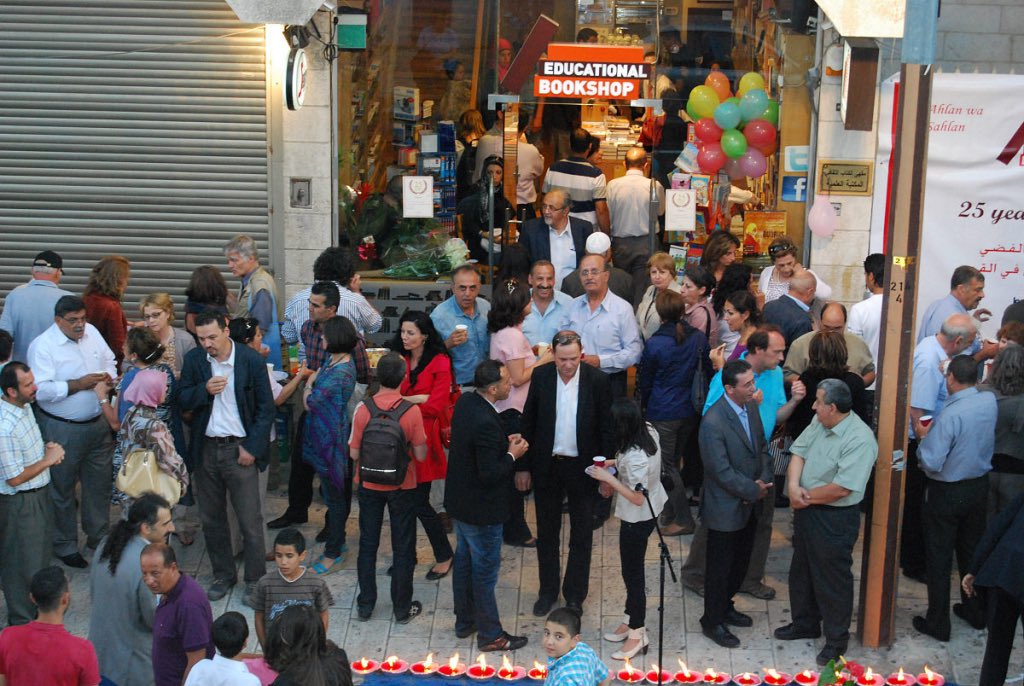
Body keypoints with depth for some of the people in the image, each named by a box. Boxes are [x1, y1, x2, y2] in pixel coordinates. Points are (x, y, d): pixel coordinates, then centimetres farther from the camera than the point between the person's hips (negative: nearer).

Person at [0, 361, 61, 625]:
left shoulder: (25, 406, -1)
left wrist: (48, 448, -2)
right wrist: (48, 459, -17)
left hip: (39, 494, 9)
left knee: (40, 553, 25)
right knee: (22, 563, 7)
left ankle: (36, 606, 46)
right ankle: (22, 622, 25)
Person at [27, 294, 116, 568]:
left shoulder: (91, 332, 2)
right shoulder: (42, 346, -17)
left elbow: (109, 361, 14)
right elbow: (41, 390, -23)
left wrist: (108, 376, -8)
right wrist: (77, 385, -25)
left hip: (98, 423, 6)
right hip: (63, 430, -6)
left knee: (99, 484, 17)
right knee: (62, 489, 9)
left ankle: (99, 536, 34)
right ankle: (65, 546, 26)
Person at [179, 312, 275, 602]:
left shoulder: (252, 360, -9)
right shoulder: (193, 360, 0)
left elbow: (266, 408, -5)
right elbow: (183, 400, 4)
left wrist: (252, 447, -10)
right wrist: (205, 389, -16)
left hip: (240, 449, -4)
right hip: (206, 449, 4)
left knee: (250, 520, 1)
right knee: (211, 518, 14)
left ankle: (255, 578, 16)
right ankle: (223, 574, 30)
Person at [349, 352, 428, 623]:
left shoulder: (364, 408, -15)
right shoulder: (411, 411, -18)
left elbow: (354, 453, -9)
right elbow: (421, 455, -12)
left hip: (369, 486, 1)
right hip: (402, 487, -1)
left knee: (368, 545, 15)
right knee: (403, 547, 12)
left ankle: (365, 605, 24)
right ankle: (403, 607, 21)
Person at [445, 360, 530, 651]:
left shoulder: (465, 402, -5)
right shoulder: (486, 423, -33)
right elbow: (490, 474, -29)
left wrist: (504, 442, 2)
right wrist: (512, 455, -13)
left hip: (459, 500, 9)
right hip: (481, 508, -9)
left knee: (464, 560, 23)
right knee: (485, 570, 7)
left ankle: (464, 621, 40)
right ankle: (490, 635, 24)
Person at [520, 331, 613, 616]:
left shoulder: (597, 381, -13)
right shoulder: (540, 376, -8)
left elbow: (606, 429, -6)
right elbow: (528, 423, -1)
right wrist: (522, 467, 0)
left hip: (582, 467, -1)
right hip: (546, 467, 2)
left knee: (581, 536, 11)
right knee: (547, 533, 15)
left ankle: (575, 595, 28)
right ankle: (548, 591, 32)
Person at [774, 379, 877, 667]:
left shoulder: (859, 440, -25)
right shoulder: (819, 423, 0)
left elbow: (841, 489, -28)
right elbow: (799, 452, 0)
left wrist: (805, 497, -16)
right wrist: (794, 486, -17)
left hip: (835, 519, -8)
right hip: (806, 510, 8)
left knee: (832, 579, 6)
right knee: (801, 570, 22)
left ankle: (837, 639, 25)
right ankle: (805, 623, 42)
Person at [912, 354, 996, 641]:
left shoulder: (950, 415, -28)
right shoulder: (990, 401, -7)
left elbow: (931, 462, -27)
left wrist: (923, 438, -10)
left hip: (946, 493, -7)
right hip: (979, 486, 7)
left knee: (939, 558, 7)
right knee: (972, 551, 22)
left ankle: (938, 623, 17)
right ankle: (975, 611, 37)